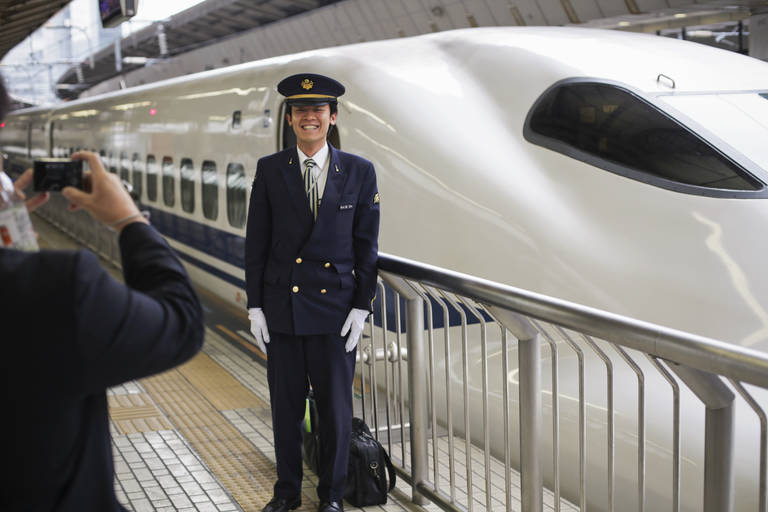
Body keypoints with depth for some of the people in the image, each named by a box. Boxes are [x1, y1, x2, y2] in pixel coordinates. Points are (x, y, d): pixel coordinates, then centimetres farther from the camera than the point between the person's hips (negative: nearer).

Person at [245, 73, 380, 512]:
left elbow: (367, 246, 1)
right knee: (286, 405, 10)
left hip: (335, 308, -1)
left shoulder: (359, 172, 0)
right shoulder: (269, 170, 1)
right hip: (282, 306, 1)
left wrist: (362, 306, -4)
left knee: (336, 406, 7)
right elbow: (256, 243, 3)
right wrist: (255, 306, -1)